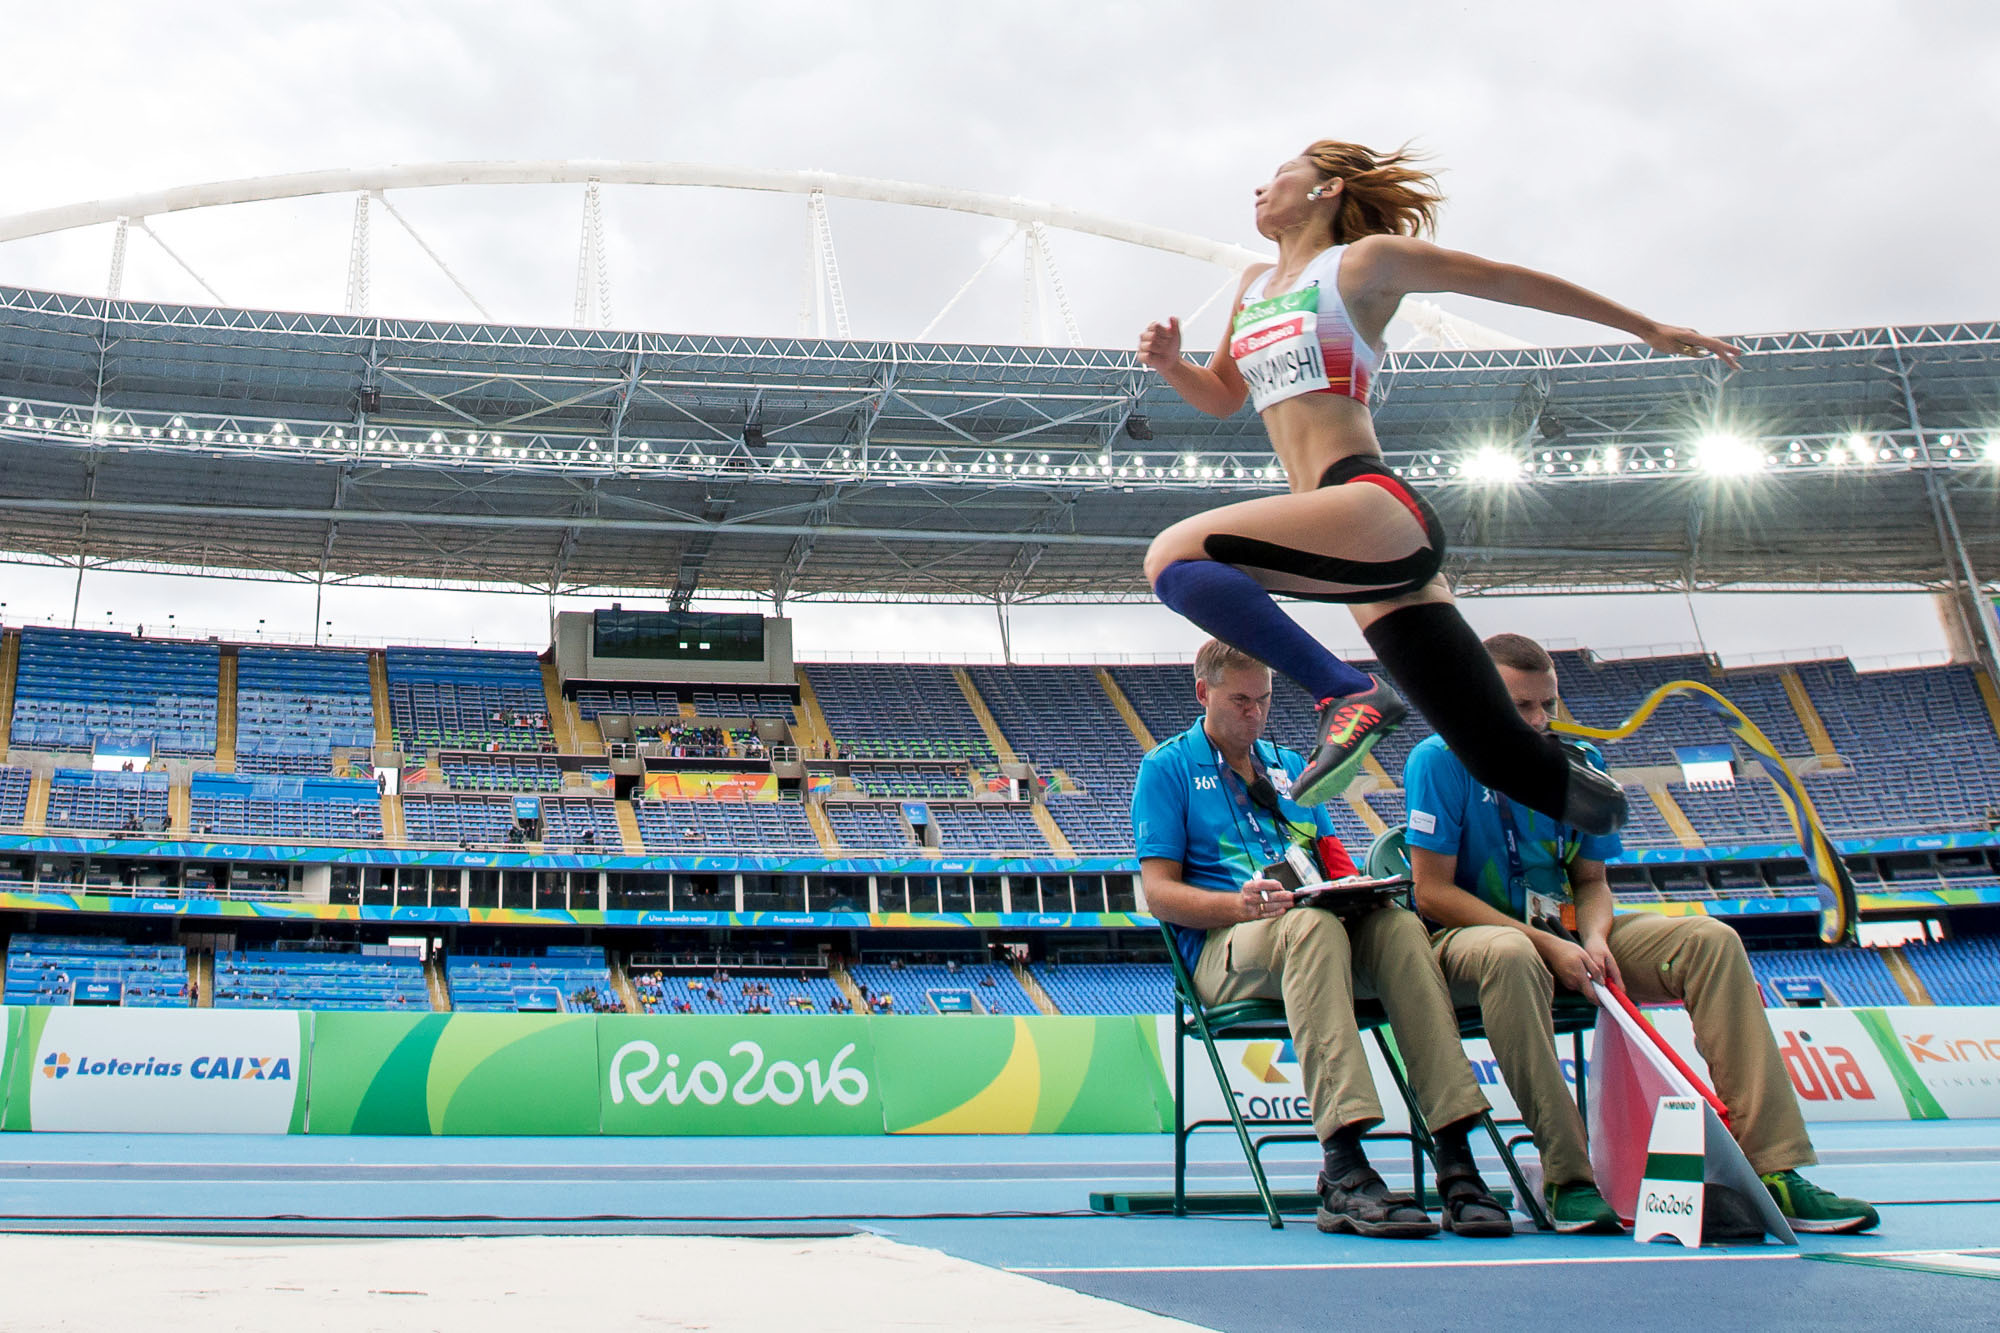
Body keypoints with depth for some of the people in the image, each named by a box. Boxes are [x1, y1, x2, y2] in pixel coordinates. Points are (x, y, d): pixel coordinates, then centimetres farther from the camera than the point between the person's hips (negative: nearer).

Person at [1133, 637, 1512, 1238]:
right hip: (1221, 946, -4)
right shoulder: (1168, 768, 10)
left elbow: (1336, 862, 22)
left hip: (1321, 926, 5)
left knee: (1399, 925, -30)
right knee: (1313, 927, -39)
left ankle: (1456, 1161, -39)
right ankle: (1344, 1168, -49)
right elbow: (1158, 893, -1)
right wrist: (1240, 904, -20)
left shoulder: (1290, 766, 27)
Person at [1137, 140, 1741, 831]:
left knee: (1175, 556, -26)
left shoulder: (1365, 260, 5)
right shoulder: (1255, 283, 24)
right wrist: (1171, 364, 12)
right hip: (1361, 541, 7)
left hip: (1375, 511, -7)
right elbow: (1222, 397, 35)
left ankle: (1350, 695, -22)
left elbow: (1510, 281, 10)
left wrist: (1651, 328, 16)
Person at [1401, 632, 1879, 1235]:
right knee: (1511, 956, -42)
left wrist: (1594, 939, -13)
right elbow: (1432, 892, -14)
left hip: (1566, 934, 6)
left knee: (1711, 940, -14)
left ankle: (1773, 1169, -20)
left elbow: (1591, 880, 11)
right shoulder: (1440, 760, -10)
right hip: (1470, 932, -5)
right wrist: (1546, 944, -21)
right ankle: (1567, 1178, -34)